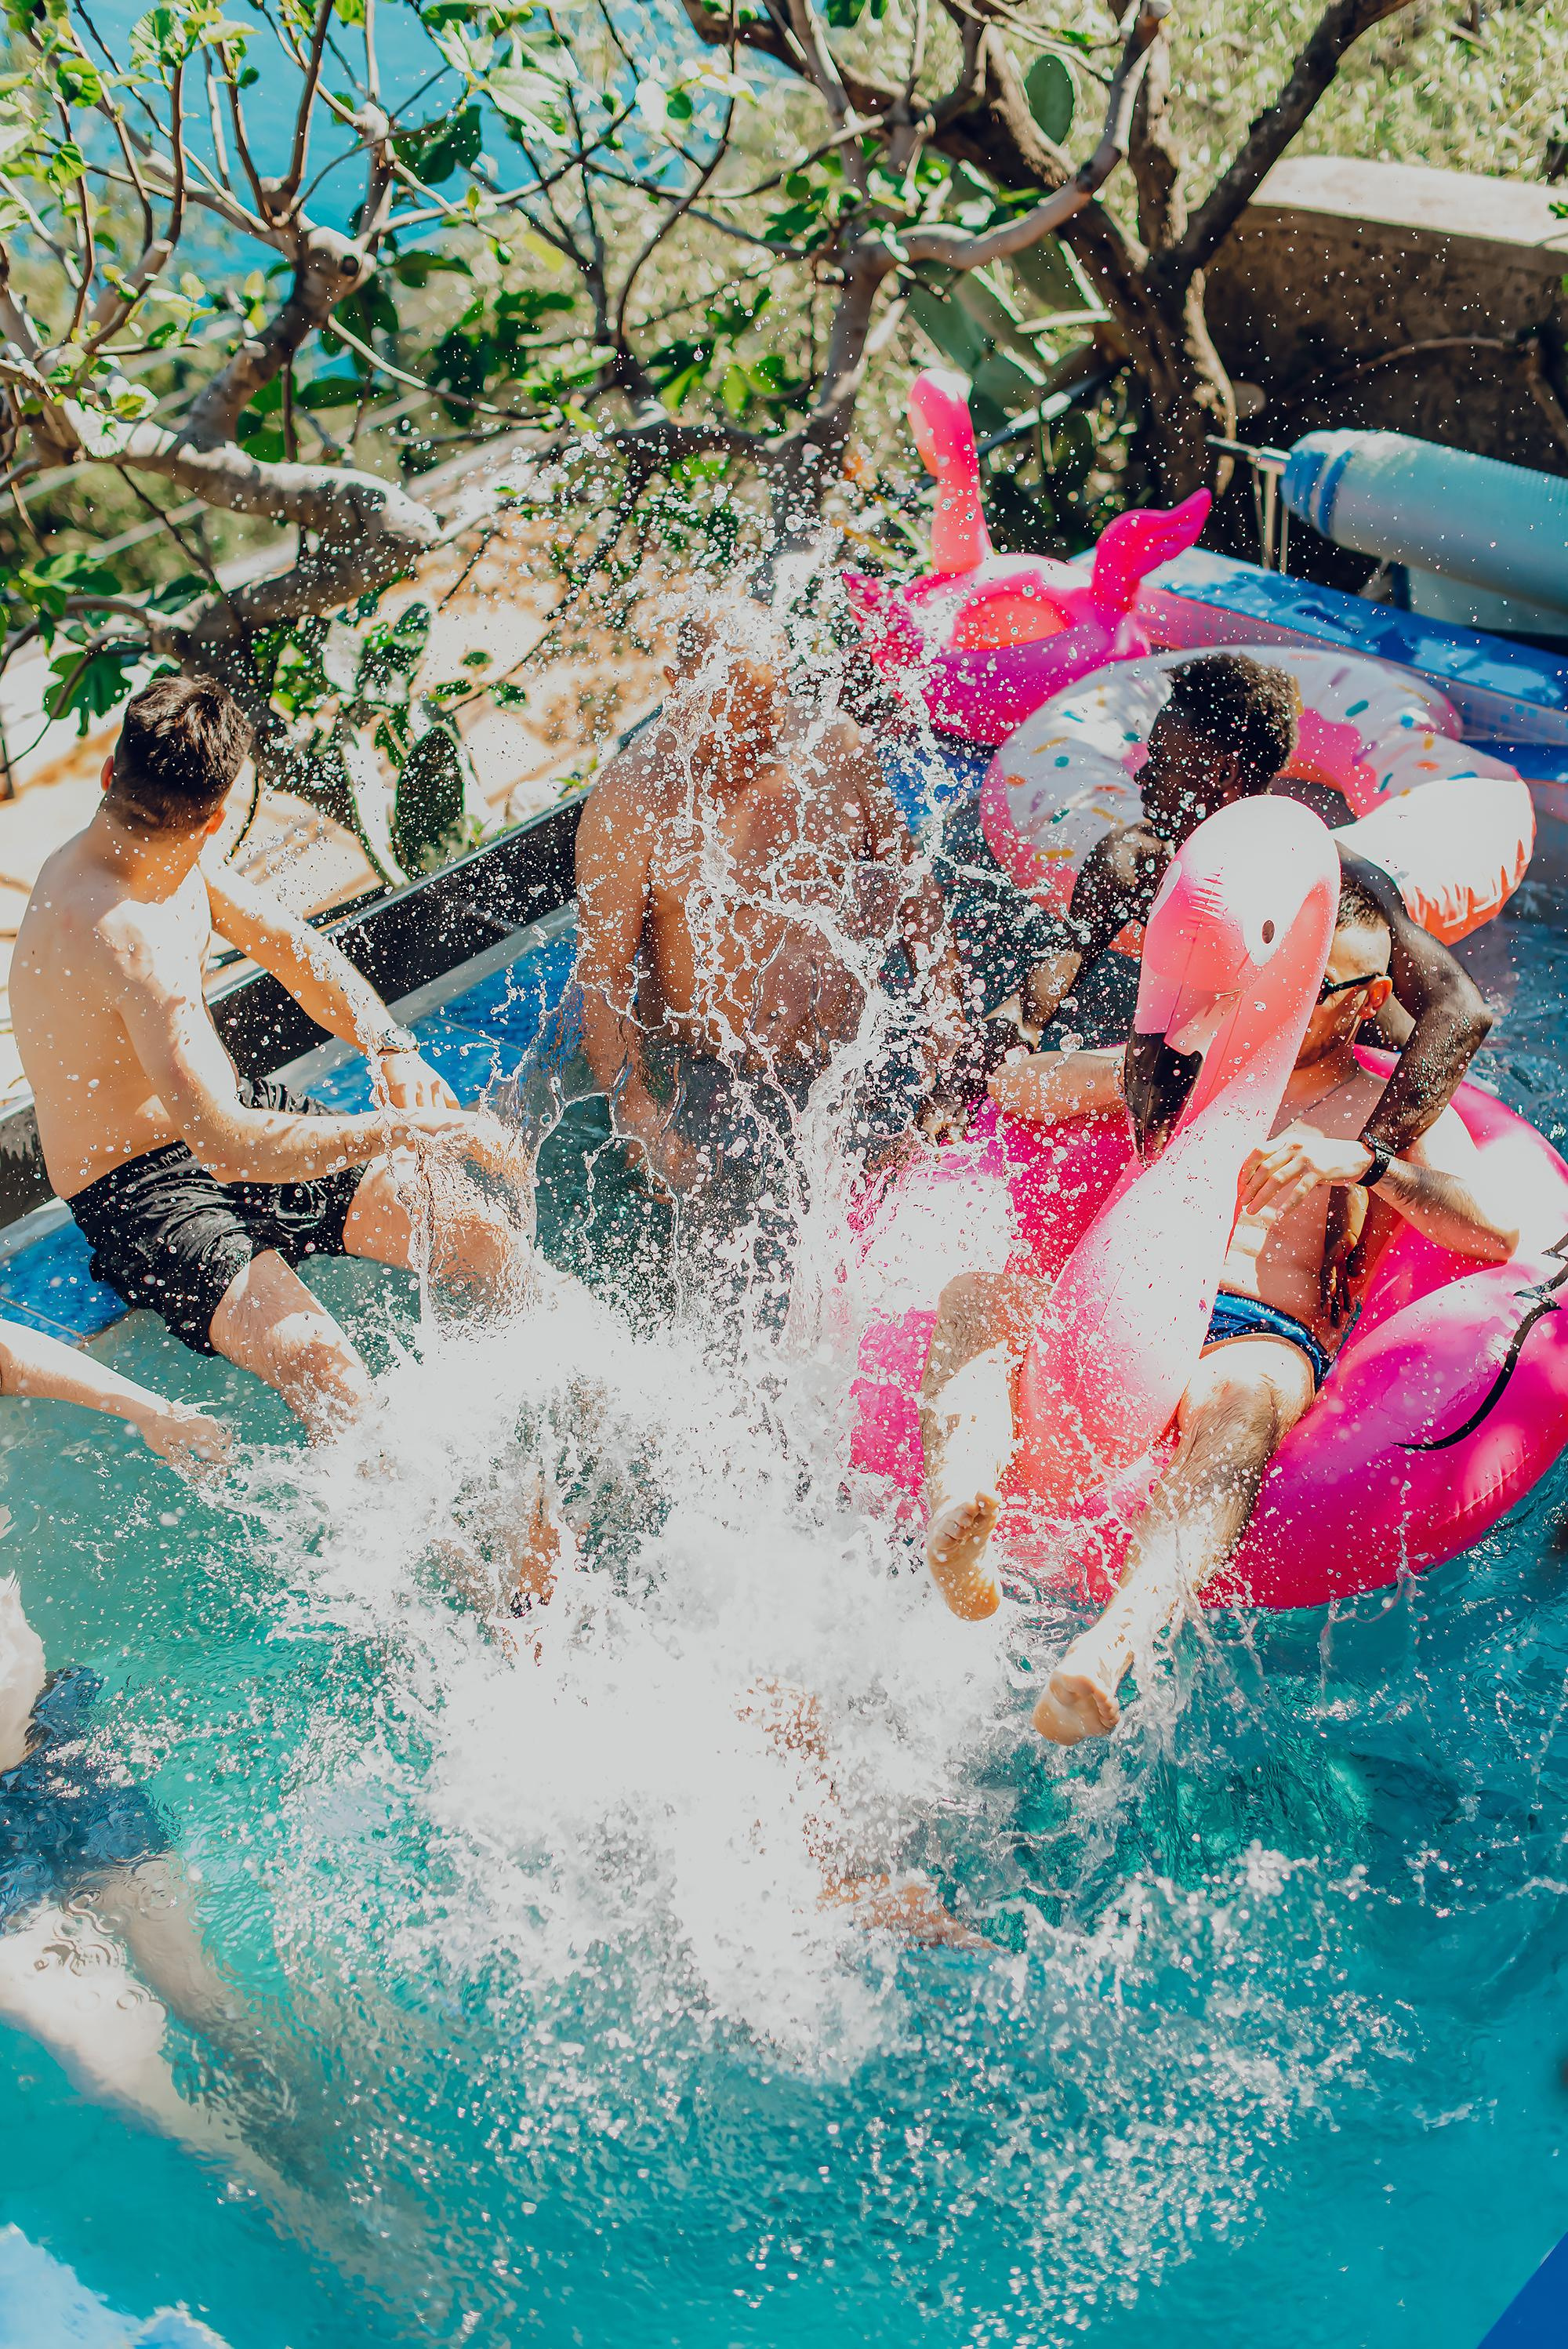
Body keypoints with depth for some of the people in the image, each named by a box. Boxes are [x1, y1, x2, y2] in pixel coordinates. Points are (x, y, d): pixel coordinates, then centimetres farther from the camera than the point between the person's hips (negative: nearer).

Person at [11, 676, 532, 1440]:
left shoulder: (176, 858, -2)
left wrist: (391, 1049, -7)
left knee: (486, 1235, -2)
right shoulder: (124, 942, -33)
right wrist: (408, 1130, -34)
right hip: (141, 1193, -8)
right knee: (322, 1370, -32)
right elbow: (225, 1144, -39)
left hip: (236, 1111, 8)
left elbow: (289, 945, 9)